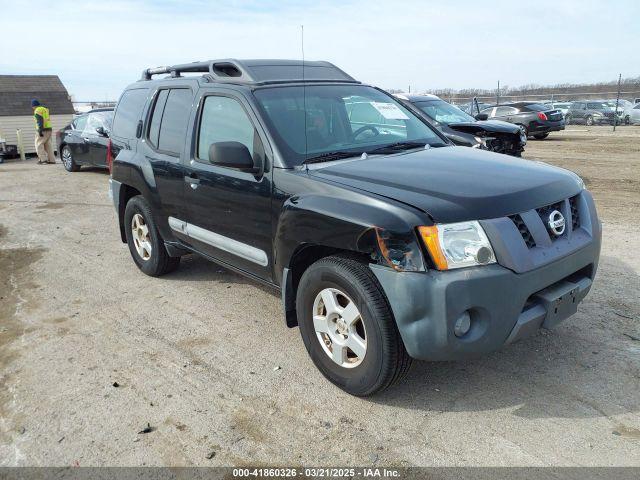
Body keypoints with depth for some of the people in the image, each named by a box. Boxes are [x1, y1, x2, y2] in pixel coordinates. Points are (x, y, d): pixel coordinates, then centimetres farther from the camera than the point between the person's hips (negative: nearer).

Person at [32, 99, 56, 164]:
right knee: (48, 145, 7)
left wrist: (40, 131, -20)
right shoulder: (45, 109, 20)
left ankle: (42, 159, -8)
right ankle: (51, 160, 4)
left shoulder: (37, 110, -7)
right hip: (49, 129, 8)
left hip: (43, 130, -8)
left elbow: (40, 121, -17)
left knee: (39, 144, -3)